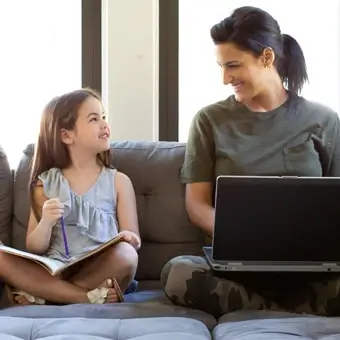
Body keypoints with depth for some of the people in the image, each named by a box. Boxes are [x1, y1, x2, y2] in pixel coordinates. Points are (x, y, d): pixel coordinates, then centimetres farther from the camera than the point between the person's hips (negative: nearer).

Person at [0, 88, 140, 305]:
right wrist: (45, 224, -15)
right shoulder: (46, 182, 8)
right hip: (54, 273, 1)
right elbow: (34, 249, 6)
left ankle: (42, 294, -17)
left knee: (125, 254, -32)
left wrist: (130, 239, -20)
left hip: (101, 272, -1)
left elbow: (133, 243, 4)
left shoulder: (118, 181, 6)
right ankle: (92, 296, -23)